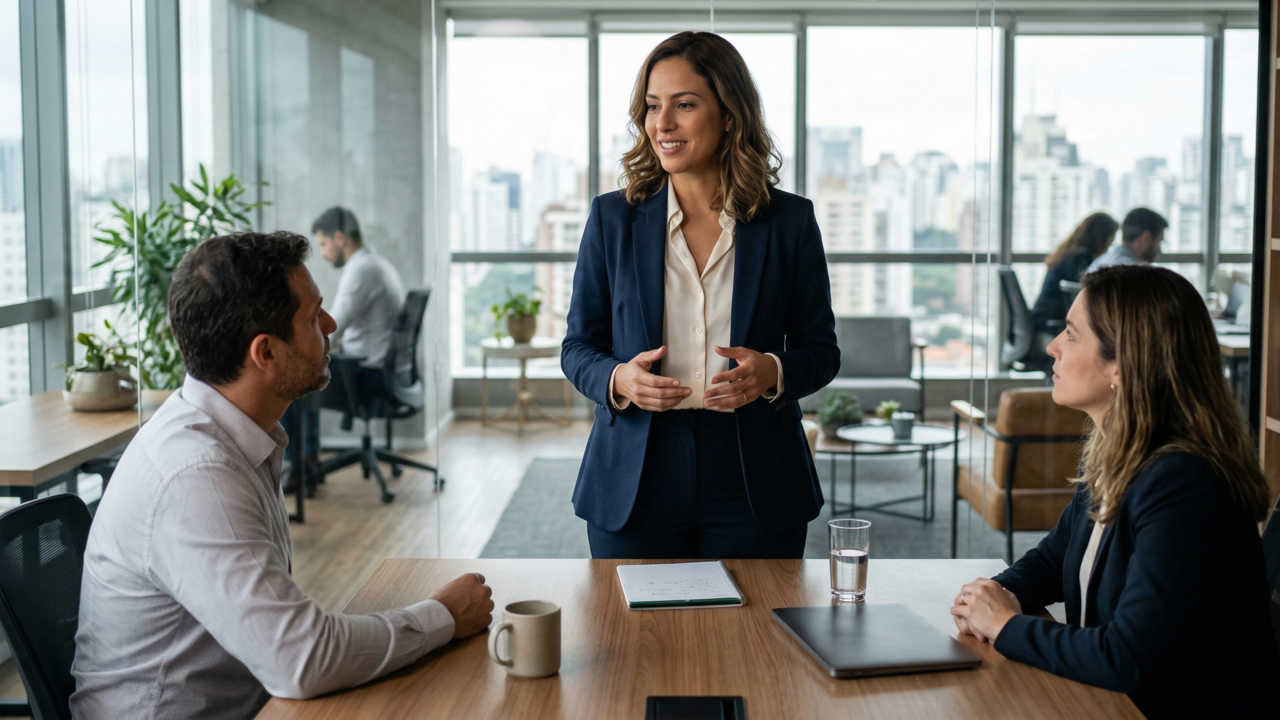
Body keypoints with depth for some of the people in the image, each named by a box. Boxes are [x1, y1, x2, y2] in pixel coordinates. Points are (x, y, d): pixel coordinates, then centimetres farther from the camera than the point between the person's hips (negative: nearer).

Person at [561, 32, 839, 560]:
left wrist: (772, 372, -16)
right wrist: (619, 380, -15)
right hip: (635, 487, 0)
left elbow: (821, 351, 6)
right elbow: (578, 347, 6)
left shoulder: (789, 221, 1)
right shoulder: (612, 218, 2)